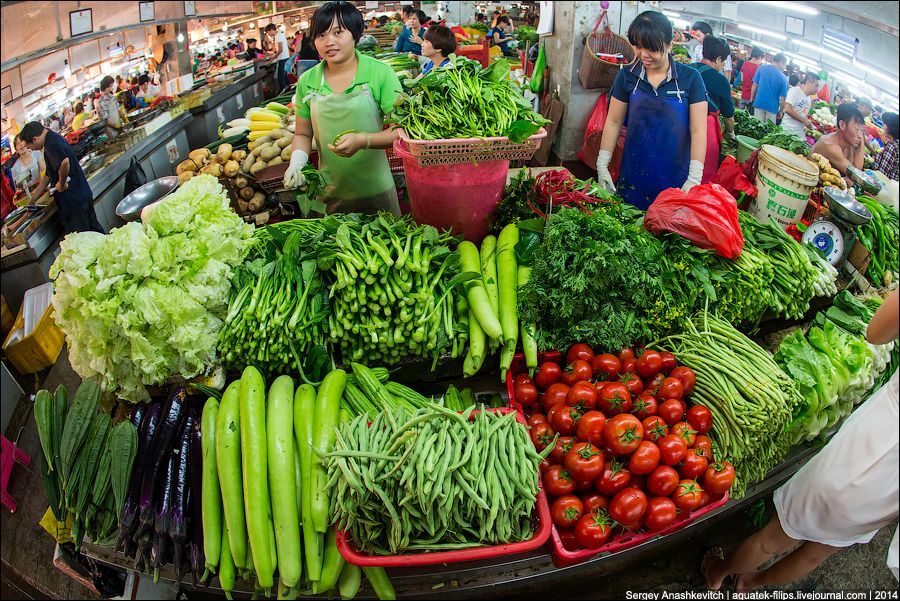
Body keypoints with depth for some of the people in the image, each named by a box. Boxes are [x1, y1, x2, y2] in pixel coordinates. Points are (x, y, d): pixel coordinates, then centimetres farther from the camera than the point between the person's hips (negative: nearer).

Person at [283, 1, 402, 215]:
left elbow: (400, 130, -10)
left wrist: (363, 140, -25)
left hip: (376, 189, -2)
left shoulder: (380, 73, -8)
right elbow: (303, 134, 11)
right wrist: (297, 161, -9)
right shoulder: (307, 81, 1)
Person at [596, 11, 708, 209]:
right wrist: (602, 164, -2)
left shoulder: (690, 79, -6)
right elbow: (614, 122, 5)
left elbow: (698, 130, -8)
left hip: (674, 177, -2)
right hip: (634, 175, 2)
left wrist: (694, 178, -15)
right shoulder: (627, 76, 0)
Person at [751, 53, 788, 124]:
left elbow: (755, 84, 1)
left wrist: (752, 98, 13)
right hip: (772, 107, -1)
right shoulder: (783, 78, -3)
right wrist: (780, 111, 7)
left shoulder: (762, 67, 0)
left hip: (759, 103, 1)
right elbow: (782, 98, -3)